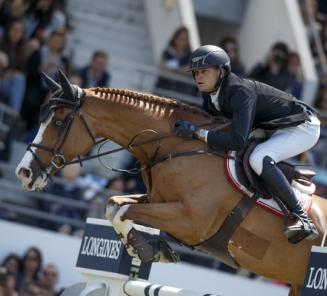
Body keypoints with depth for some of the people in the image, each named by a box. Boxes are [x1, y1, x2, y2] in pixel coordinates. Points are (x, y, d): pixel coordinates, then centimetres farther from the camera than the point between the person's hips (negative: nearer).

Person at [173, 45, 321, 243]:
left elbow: (238, 141, -40)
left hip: (304, 128, -10)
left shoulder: (241, 91, -31)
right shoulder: (209, 95, -4)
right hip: (275, 129, 10)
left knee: (258, 159, -34)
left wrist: (197, 132, -39)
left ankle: (303, 219, -32)